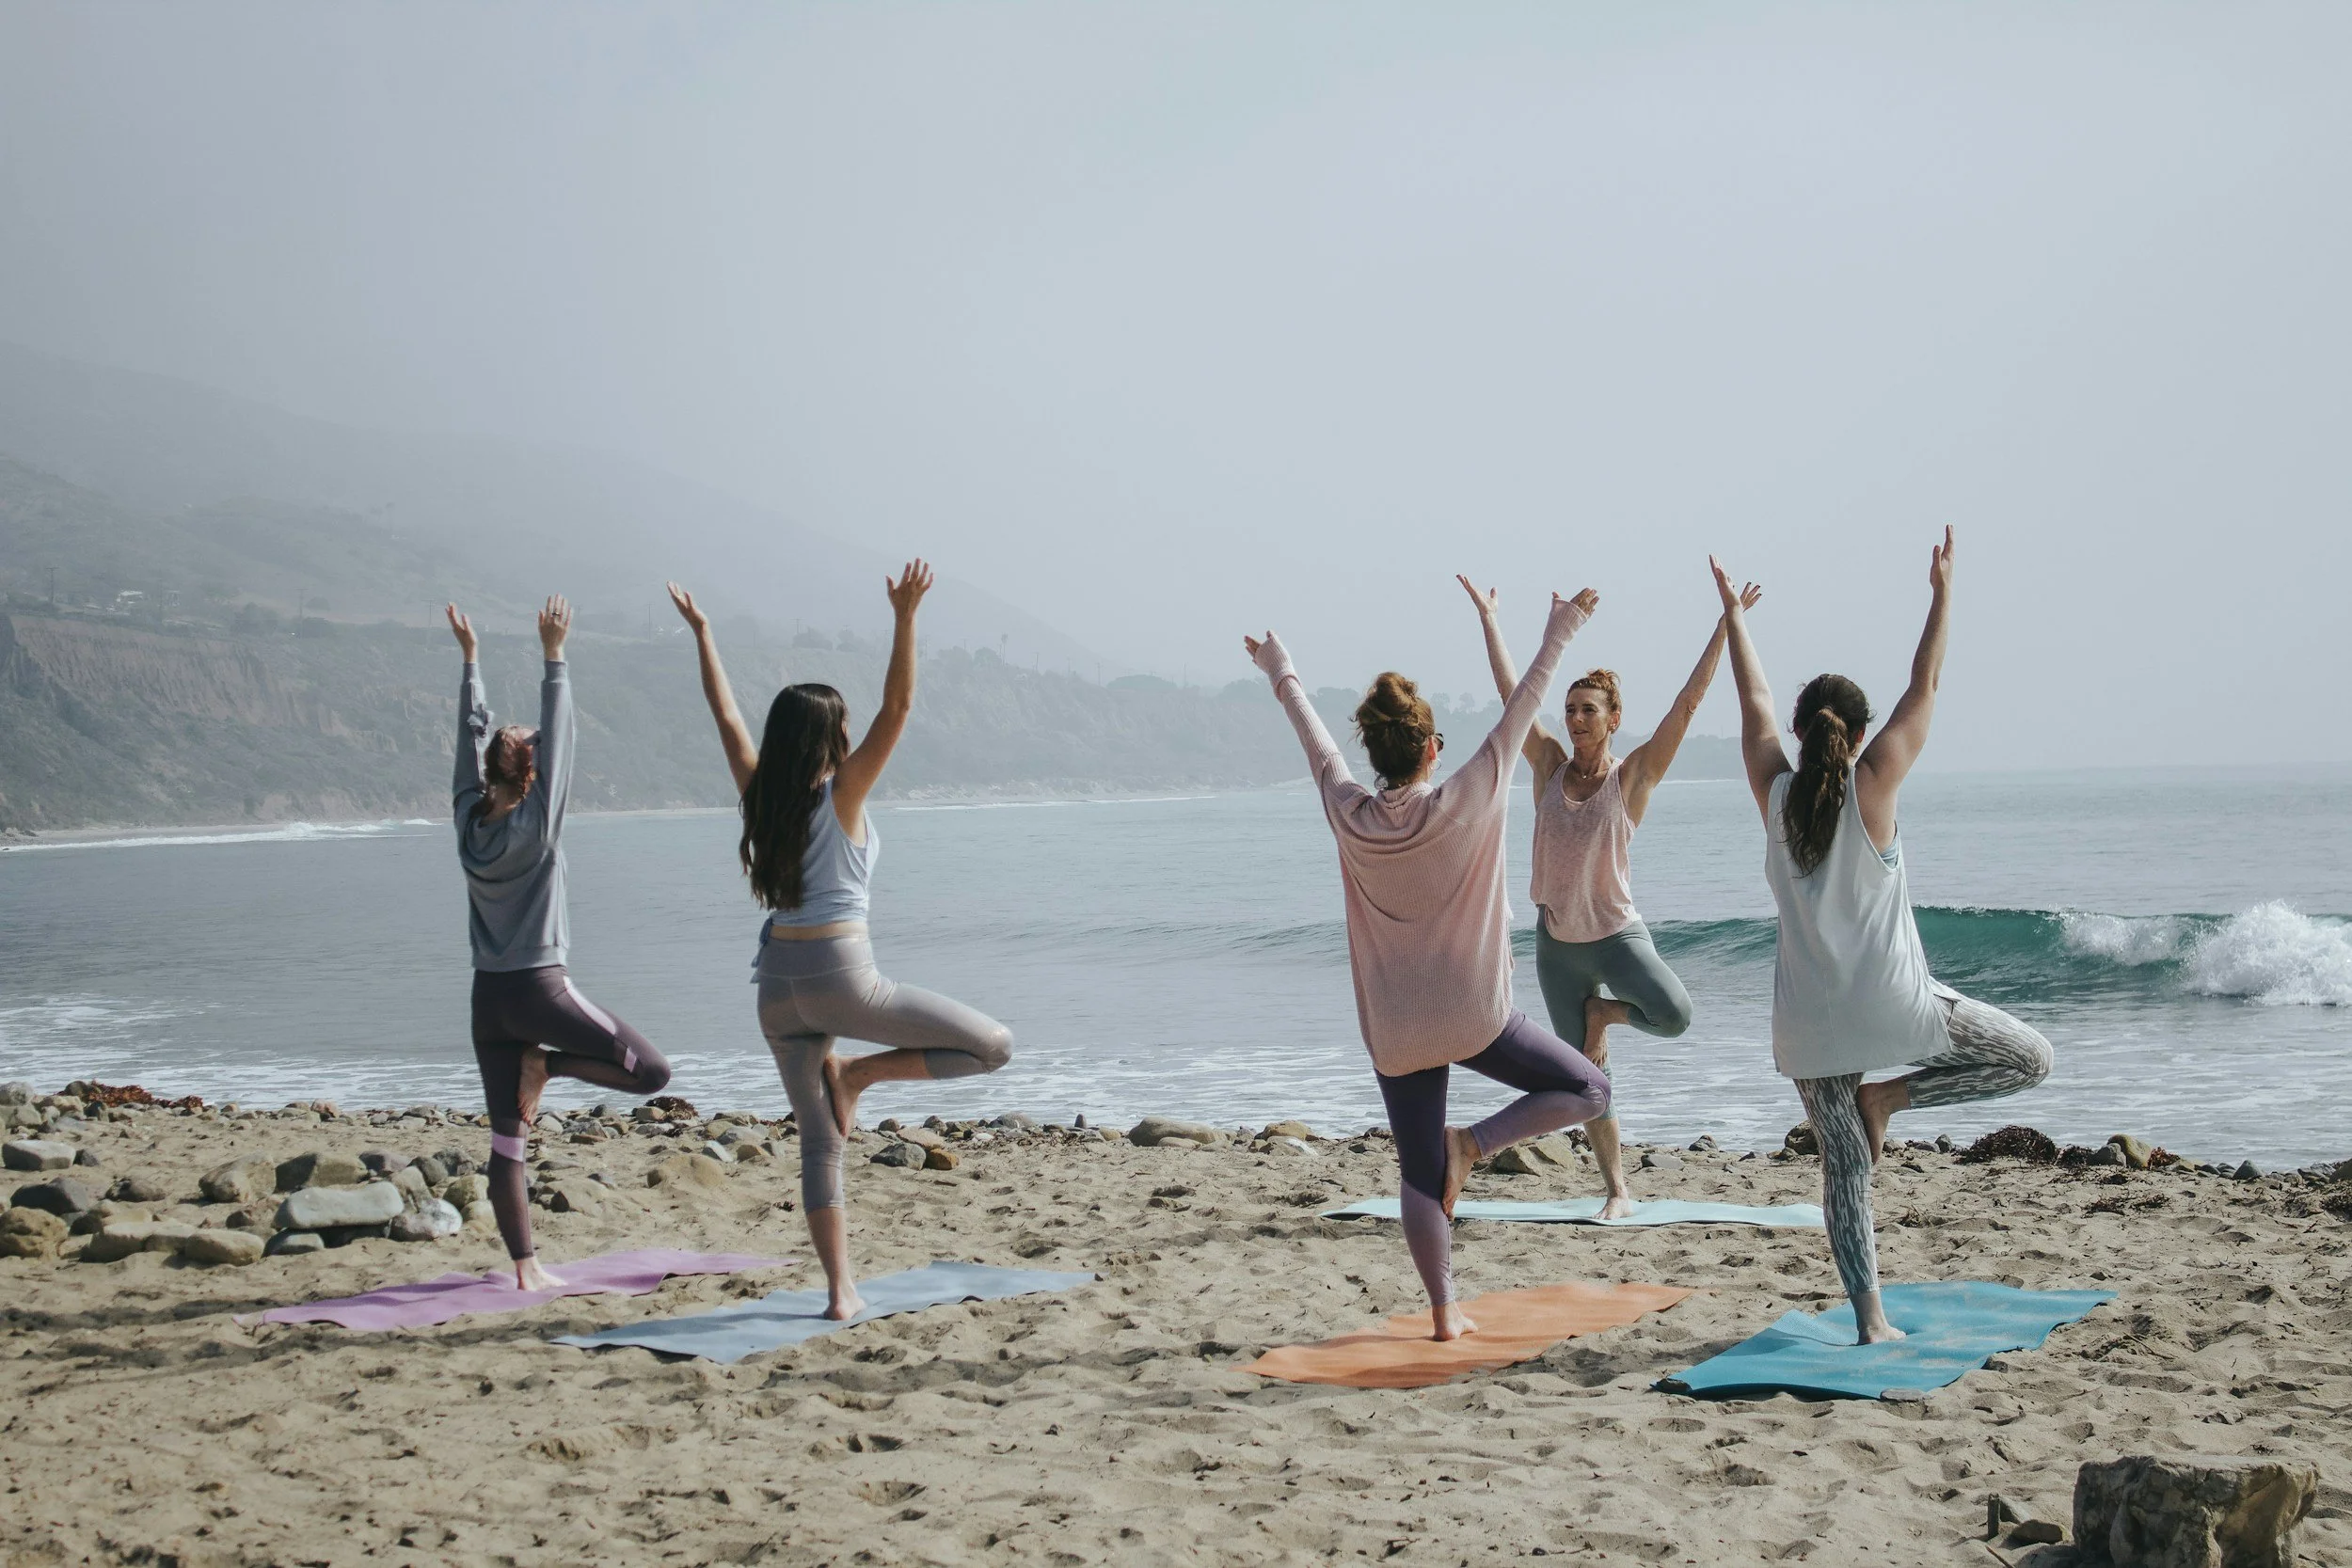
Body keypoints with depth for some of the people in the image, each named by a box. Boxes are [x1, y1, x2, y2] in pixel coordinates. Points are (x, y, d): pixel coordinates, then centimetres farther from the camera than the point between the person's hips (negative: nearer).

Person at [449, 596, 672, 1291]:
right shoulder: (536, 825, -10)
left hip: (489, 996, 6)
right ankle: (548, 1065, -4)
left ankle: (526, 1267, 5)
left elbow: (472, 735, 12)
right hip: (539, 987, -6)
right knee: (651, 1072, 3)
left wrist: (470, 657, 18)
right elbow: (558, 737, -12)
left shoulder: (469, 819, 3)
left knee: (507, 1141, 6)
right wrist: (554, 656, -10)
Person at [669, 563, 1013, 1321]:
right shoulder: (840, 796, -7)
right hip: (840, 976, -6)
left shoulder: (761, 796, 6)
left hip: (779, 982, 6)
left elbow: (728, 717, 17)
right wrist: (905, 619, -19)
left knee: (819, 1141, 9)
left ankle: (840, 1289, 5)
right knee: (993, 1045, 2)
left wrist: (701, 633, 24)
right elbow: (897, 709, -14)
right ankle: (859, 1073, -1)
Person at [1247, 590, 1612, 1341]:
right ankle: (1472, 1143, -6)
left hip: (1393, 1031, 4)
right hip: (1472, 1017, -3)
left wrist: (1283, 675, 27)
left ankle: (1445, 1311, 9)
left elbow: (1315, 740, 11)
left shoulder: (1349, 816, -6)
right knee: (1587, 1090, 10)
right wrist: (1558, 636, 5)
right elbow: (1519, 711, -5)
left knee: (1420, 1175, 11)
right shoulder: (1464, 804, -13)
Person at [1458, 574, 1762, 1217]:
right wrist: (1487, 615, 8)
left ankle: (1602, 1011, 3)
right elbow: (1510, 690, 5)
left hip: (1617, 933, -3)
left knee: (1674, 1015, -29)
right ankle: (1618, 1192, 17)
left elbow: (1689, 702, -13)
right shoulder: (1550, 765, 0)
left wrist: (1726, 624, -17)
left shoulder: (1633, 775, -8)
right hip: (1556, 941, 3)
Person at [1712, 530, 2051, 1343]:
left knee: (1843, 1166, 9)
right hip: (1889, 1000, -4)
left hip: (1809, 1016, 4)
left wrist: (1733, 614, 25)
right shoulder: (1871, 785, -7)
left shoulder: (1775, 792, 1)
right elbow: (1924, 688, 0)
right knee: (2029, 1057, 13)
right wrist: (1942, 593, 8)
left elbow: (1755, 703, 14)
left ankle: (1870, 1319, 3)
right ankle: (1889, 1095, 1)